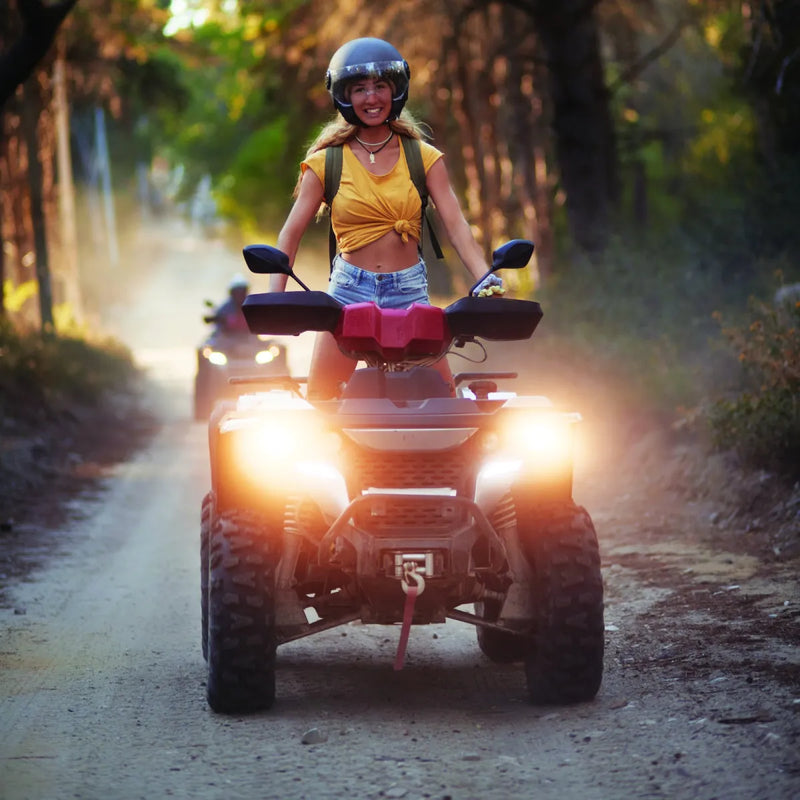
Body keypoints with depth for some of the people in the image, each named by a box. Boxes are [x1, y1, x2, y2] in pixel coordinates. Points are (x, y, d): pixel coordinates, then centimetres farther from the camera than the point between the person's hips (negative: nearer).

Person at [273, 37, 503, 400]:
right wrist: (275, 297, -13)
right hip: (349, 291, -1)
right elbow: (291, 233, 2)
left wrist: (486, 279, -18)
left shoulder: (424, 158, 6)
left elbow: (456, 225, -2)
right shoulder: (326, 162, 4)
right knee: (318, 402, -8)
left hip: (409, 291, 1)